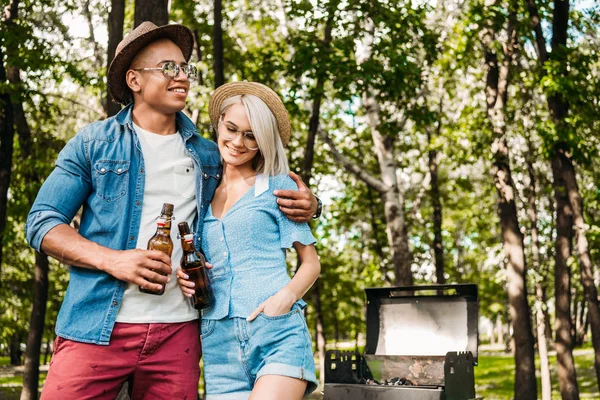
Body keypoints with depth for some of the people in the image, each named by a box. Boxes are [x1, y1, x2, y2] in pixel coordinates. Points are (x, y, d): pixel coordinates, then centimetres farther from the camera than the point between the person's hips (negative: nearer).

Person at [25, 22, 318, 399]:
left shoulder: (209, 156, 14)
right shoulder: (94, 143, 6)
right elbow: (42, 223, 3)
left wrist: (303, 204, 0)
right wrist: (110, 259, -14)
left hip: (178, 332, 3)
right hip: (97, 328, -2)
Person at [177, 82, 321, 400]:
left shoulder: (277, 186, 7)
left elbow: (311, 263, 6)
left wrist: (286, 296, -13)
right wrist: (185, 279, 2)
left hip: (277, 334, -3)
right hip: (219, 344, 4)